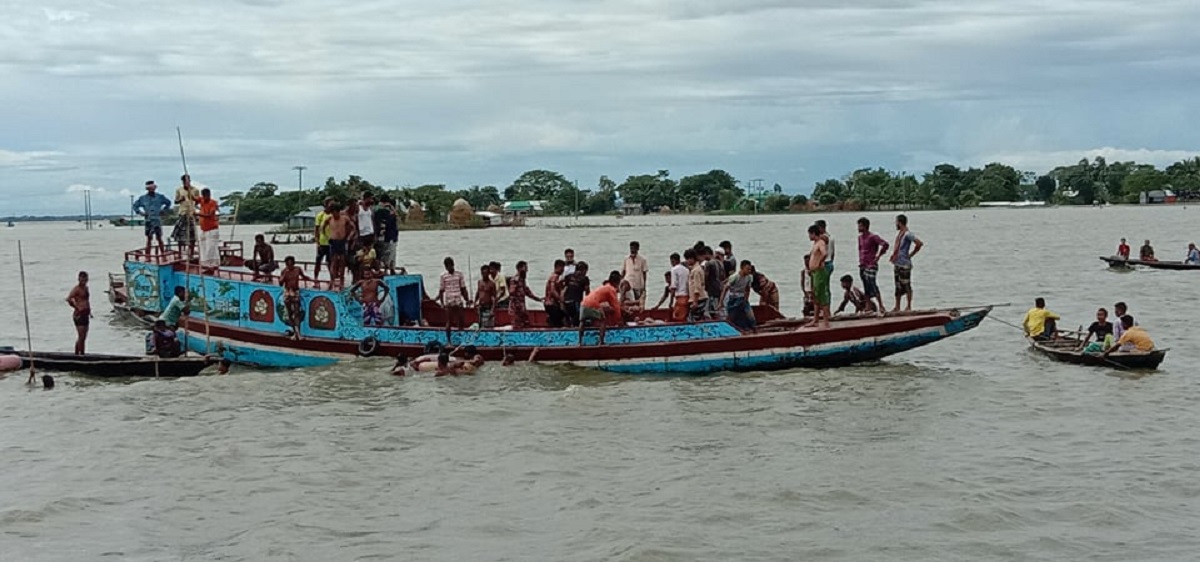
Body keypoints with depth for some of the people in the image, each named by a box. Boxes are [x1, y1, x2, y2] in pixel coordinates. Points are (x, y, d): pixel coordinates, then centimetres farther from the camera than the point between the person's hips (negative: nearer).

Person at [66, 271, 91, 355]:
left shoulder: (86, 288, 15)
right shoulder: (76, 288, -11)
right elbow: (68, 299, -25)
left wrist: (89, 310, 17)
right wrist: (77, 307, -16)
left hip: (85, 315, 9)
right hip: (79, 315, -9)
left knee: (84, 338, 11)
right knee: (81, 337, -13)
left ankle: (82, 354, 16)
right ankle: (77, 354, -10)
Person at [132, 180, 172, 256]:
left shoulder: (159, 196, 6)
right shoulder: (143, 198, 6)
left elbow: (168, 202, 19)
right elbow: (135, 206, 16)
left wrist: (163, 210, 10)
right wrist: (140, 212, 5)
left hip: (158, 220, 0)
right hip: (148, 220, 0)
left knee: (159, 238, 0)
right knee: (149, 238, 0)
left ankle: (163, 255, 5)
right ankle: (147, 256, 2)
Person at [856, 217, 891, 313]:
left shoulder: (873, 237, -12)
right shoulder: (860, 237, 13)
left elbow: (885, 244, -22)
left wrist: (878, 256, -15)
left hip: (871, 265, -8)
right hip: (862, 266, 8)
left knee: (873, 286, -13)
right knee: (866, 288, 9)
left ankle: (881, 307, -9)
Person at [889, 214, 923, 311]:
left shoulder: (908, 234, -14)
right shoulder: (899, 233, 14)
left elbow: (920, 243, -20)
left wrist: (910, 255, -13)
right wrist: (893, 255, 13)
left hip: (904, 264, -9)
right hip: (897, 264, 9)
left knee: (906, 285, -2)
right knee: (898, 286, 12)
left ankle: (909, 306, 4)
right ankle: (897, 307, 17)